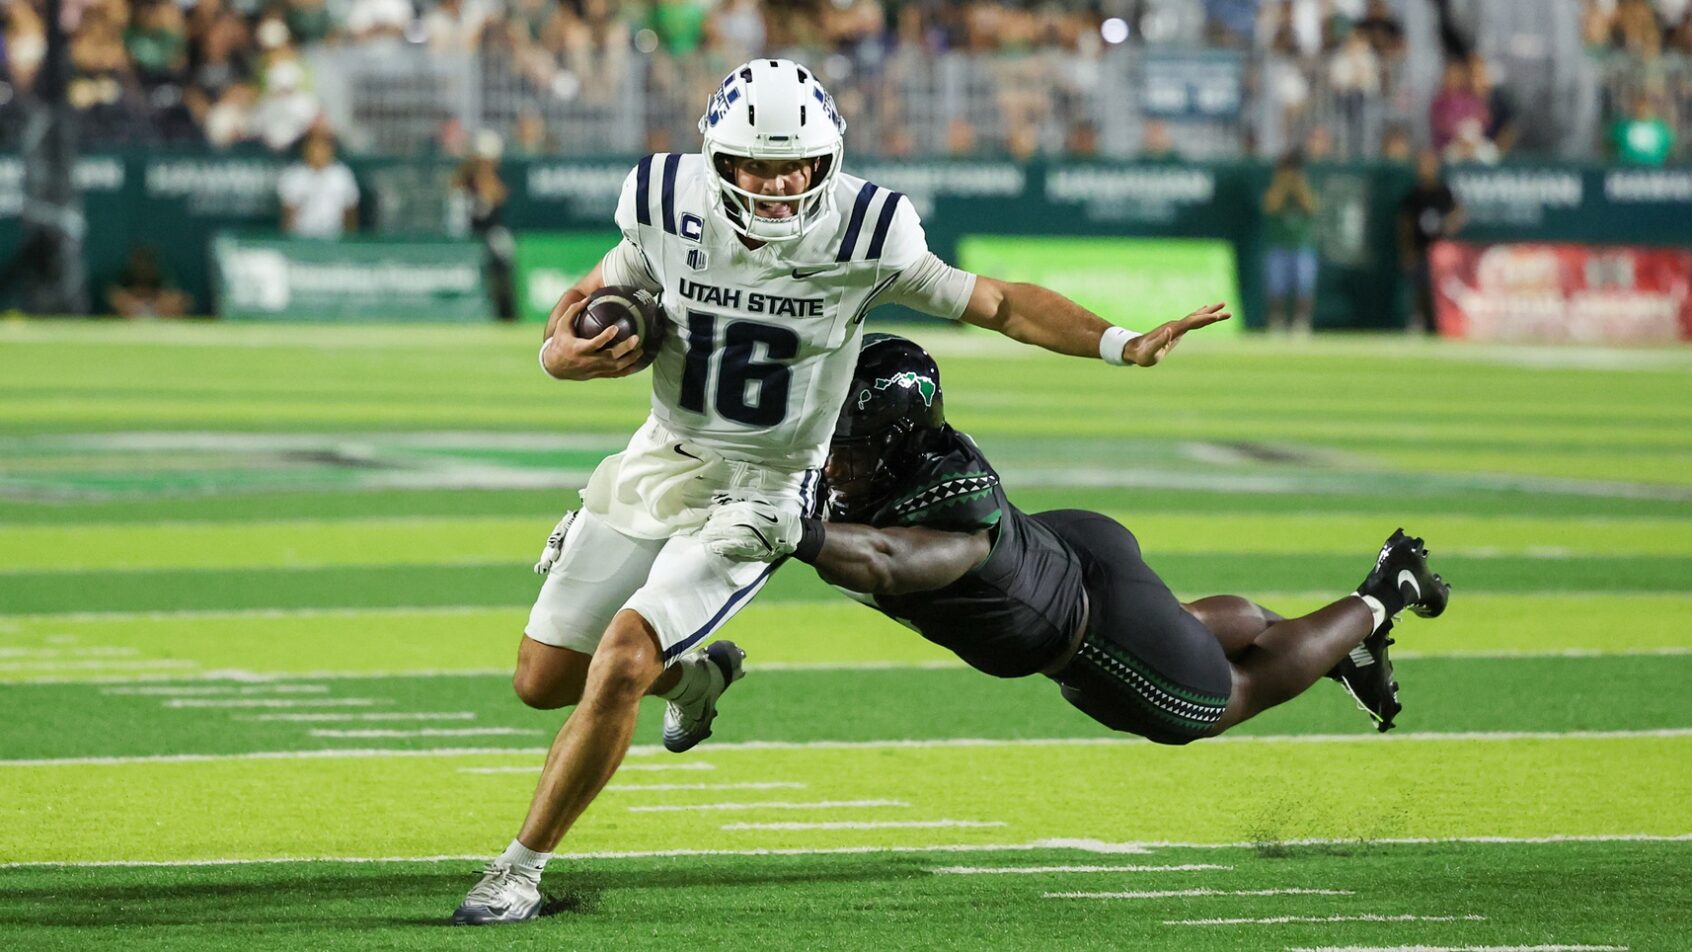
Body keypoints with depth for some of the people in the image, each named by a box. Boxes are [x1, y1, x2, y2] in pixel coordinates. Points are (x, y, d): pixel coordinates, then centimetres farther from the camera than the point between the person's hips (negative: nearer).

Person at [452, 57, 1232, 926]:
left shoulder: (862, 239, -19)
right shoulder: (672, 211, -13)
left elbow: (998, 304, -10)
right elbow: (588, 297, 3)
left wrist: (1125, 345, -21)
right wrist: (561, 352, -20)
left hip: (761, 491, -4)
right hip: (657, 464, 4)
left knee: (619, 662, -22)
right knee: (544, 680, 9)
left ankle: (521, 869, -7)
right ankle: (694, 675, 41)